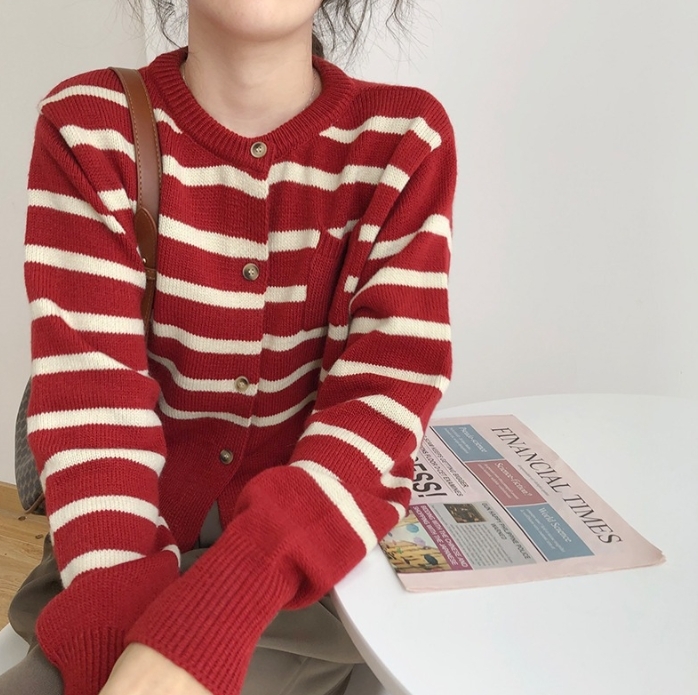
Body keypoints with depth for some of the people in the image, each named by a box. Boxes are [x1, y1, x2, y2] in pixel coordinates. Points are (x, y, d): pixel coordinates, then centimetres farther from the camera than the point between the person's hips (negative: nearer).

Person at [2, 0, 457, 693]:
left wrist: (197, 629, -28)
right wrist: (115, 635, -28)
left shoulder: (406, 138, -8)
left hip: (317, 568, -2)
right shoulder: (87, 128, -5)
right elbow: (92, 397, -13)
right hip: (130, 557, 2)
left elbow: (384, 406, -15)